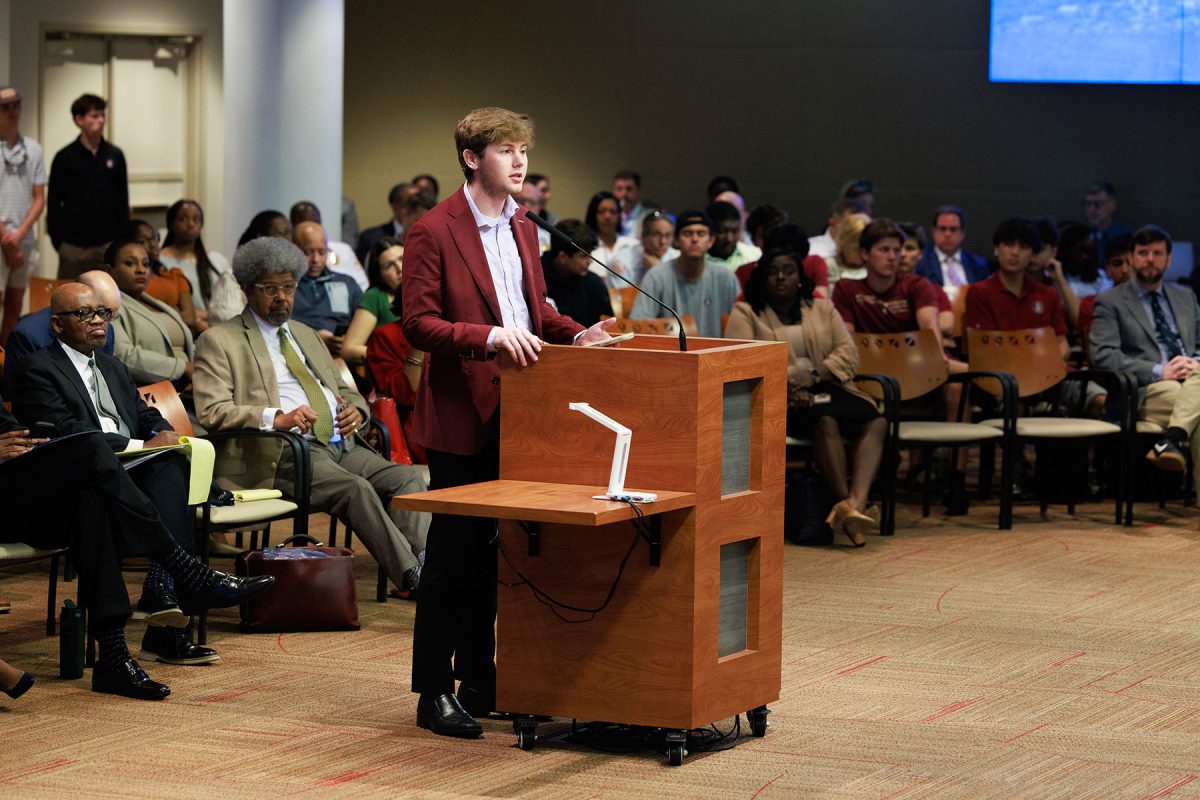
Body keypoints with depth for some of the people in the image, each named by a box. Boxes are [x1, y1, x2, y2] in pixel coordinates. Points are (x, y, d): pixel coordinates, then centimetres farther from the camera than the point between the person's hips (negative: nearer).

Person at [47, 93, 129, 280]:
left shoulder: (115, 156, 6)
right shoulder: (64, 158, -1)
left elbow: (122, 202, 10)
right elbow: (54, 204, 1)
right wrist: (58, 242, -4)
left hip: (108, 244, 2)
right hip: (74, 247, -2)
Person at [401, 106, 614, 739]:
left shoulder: (522, 228, 14)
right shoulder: (434, 231, -10)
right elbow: (418, 323, -14)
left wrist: (574, 333, 4)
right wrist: (490, 337, -26)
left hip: (515, 415, 7)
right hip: (462, 414, -7)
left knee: (489, 552, 12)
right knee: (452, 554, -2)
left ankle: (478, 680, 21)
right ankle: (433, 692, 5)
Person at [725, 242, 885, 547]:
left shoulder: (822, 309, 21)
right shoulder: (745, 313, 10)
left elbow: (848, 354, 9)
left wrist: (813, 374, -11)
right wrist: (787, 386, -19)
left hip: (827, 389, 4)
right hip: (778, 397, -4)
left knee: (876, 423, -26)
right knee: (826, 422, -36)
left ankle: (855, 502, -44)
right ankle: (847, 504, -39)